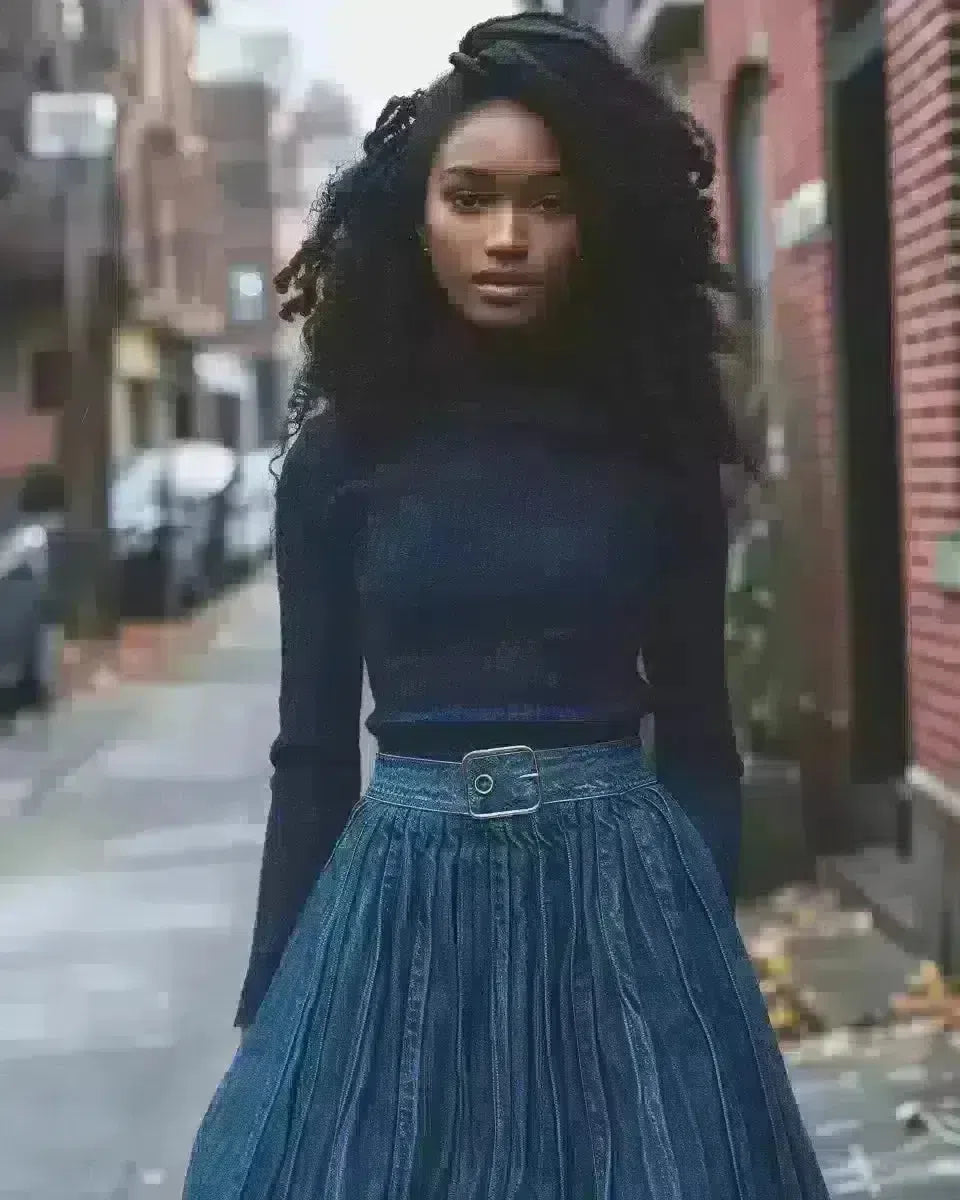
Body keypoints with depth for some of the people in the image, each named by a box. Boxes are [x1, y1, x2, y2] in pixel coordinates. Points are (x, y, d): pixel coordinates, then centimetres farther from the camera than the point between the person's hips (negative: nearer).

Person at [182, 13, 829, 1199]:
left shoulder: (655, 449, 3)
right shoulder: (339, 456, 2)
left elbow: (697, 731, 6)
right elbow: (312, 747, 4)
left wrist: (708, 948, 2)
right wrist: (272, 999, 3)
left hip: (621, 898, 0)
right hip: (401, 898, 0)